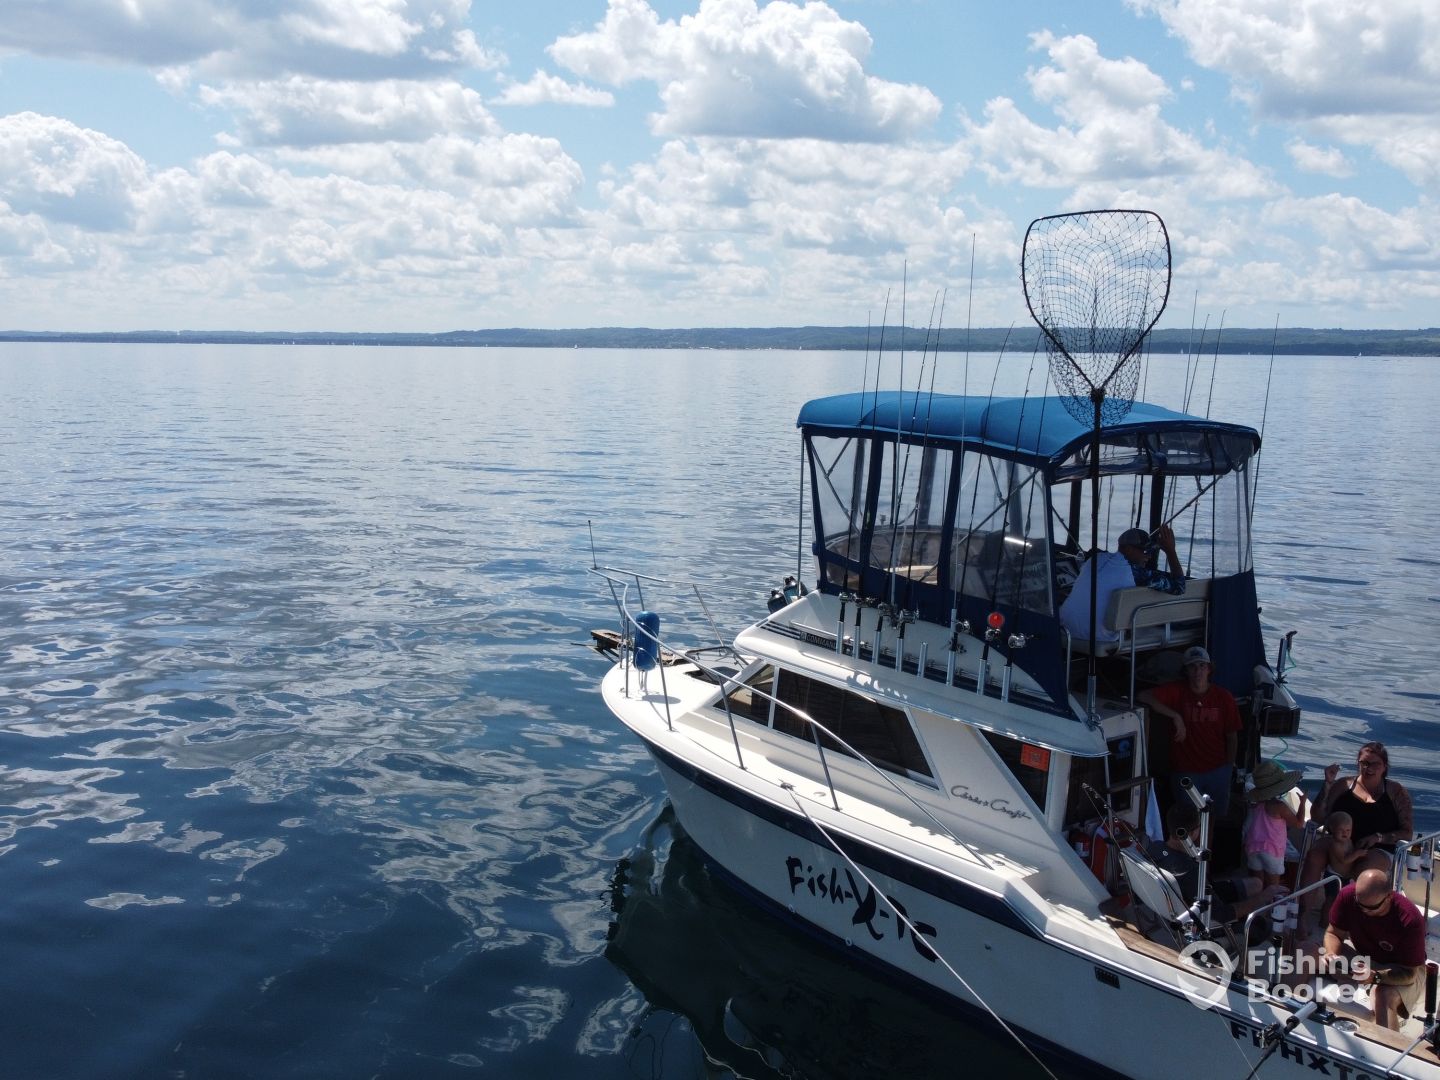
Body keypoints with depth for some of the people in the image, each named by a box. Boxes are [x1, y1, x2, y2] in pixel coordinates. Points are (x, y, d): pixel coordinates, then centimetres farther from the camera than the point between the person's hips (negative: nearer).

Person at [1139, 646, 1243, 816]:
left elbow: (1232, 736, 2)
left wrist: (1230, 766, 5)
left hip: (1218, 770, 1)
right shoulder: (1177, 691, -11)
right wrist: (1175, 716, -28)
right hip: (1185, 771, -1)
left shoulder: (1224, 697, -7)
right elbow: (1144, 696, -24)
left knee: (1219, 816, 17)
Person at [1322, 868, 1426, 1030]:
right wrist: (1331, 954, -32)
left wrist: (1376, 977, -45)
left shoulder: (1410, 920, -32)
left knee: (1385, 997, -38)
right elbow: (1333, 933, -8)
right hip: (1360, 954, 5)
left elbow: (1409, 974, -26)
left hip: (1400, 969, -4)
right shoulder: (1348, 895, -23)